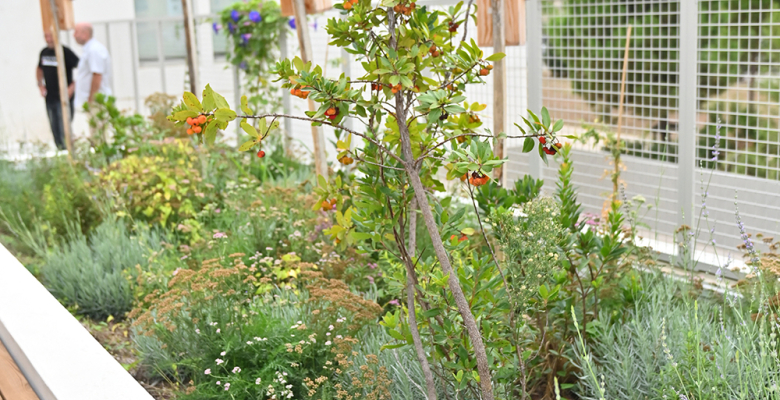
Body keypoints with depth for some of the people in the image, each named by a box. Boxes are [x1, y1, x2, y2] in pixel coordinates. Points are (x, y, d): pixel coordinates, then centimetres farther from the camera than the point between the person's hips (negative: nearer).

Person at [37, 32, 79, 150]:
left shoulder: (65, 52, -11)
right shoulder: (44, 52, 9)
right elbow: (39, 69, 28)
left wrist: (72, 87, -17)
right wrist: (40, 85, 13)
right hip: (49, 98, 6)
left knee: (64, 130, -10)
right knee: (54, 129, 12)